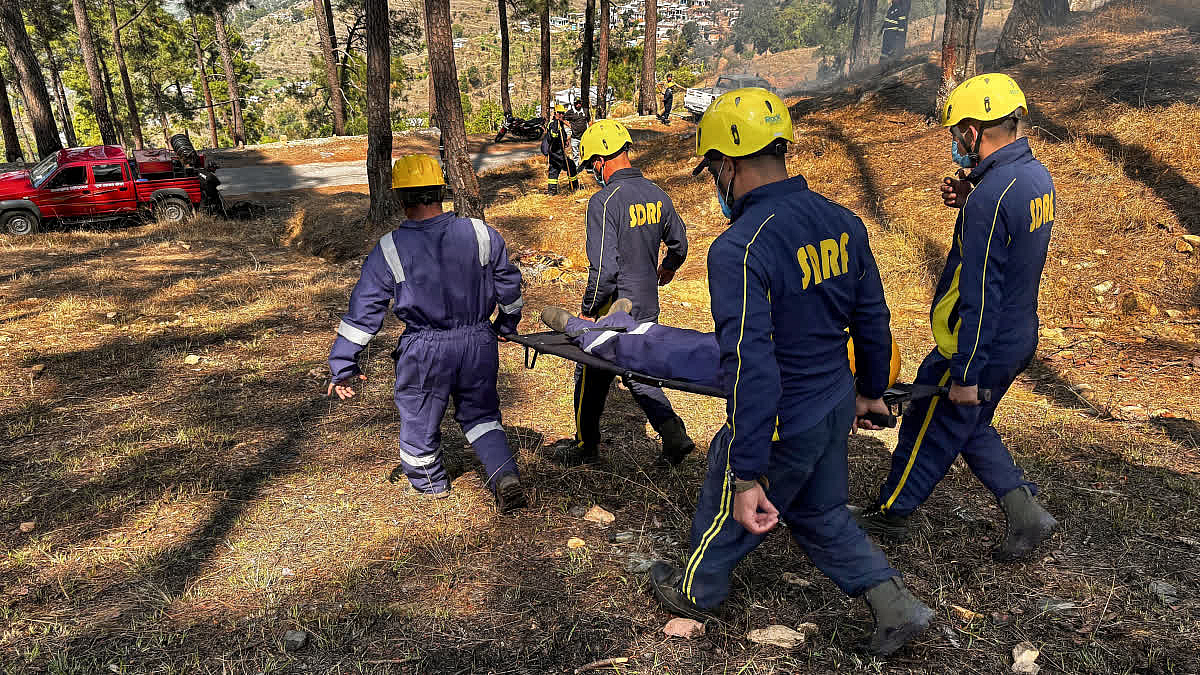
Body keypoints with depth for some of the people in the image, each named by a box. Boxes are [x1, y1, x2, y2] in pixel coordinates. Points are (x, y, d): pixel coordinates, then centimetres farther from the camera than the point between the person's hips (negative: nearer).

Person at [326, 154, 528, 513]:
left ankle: (430, 482, 44)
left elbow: (363, 311, -6)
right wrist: (507, 324, 25)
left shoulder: (389, 250, -11)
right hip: (478, 343, 3)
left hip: (425, 351, -2)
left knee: (419, 417, 21)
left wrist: (343, 366, 2)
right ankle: (505, 474, 3)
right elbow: (509, 285, 6)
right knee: (480, 414, 22)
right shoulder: (481, 233, -5)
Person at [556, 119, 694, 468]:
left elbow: (604, 270, -25)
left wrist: (587, 310, -11)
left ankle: (586, 446, 30)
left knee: (591, 377, 13)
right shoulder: (657, 194, 2)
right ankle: (673, 433, 12)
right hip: (647, 307, 7)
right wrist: (667, 268, 36)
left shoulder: (604, 202, -21)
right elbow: (679, 243, 16)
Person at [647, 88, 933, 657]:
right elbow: (872, 317, 7)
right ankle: (895, 606, 33)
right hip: (836, 405, 7)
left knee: (728, 516, 20)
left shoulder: (738, 249, -28)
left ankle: (694, 592, 46)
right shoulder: (842, 221, -3)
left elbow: (749, 367, -32)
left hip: (781, 424, -6)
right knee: (821, 514, 29)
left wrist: (747, 474, -27)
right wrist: (870, 390, 22)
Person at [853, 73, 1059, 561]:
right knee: (971, 428, 25)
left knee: (928, 430, 9)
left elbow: (980, 294, -27)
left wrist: (966, 374, -22)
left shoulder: (990, 196, -27)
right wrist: (967, 204, 2)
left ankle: (890, 513, 28)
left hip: (980, 346, -9)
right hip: (1018, 338, 9)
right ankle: (1024, 510, 21)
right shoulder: (1036, 175, 3)